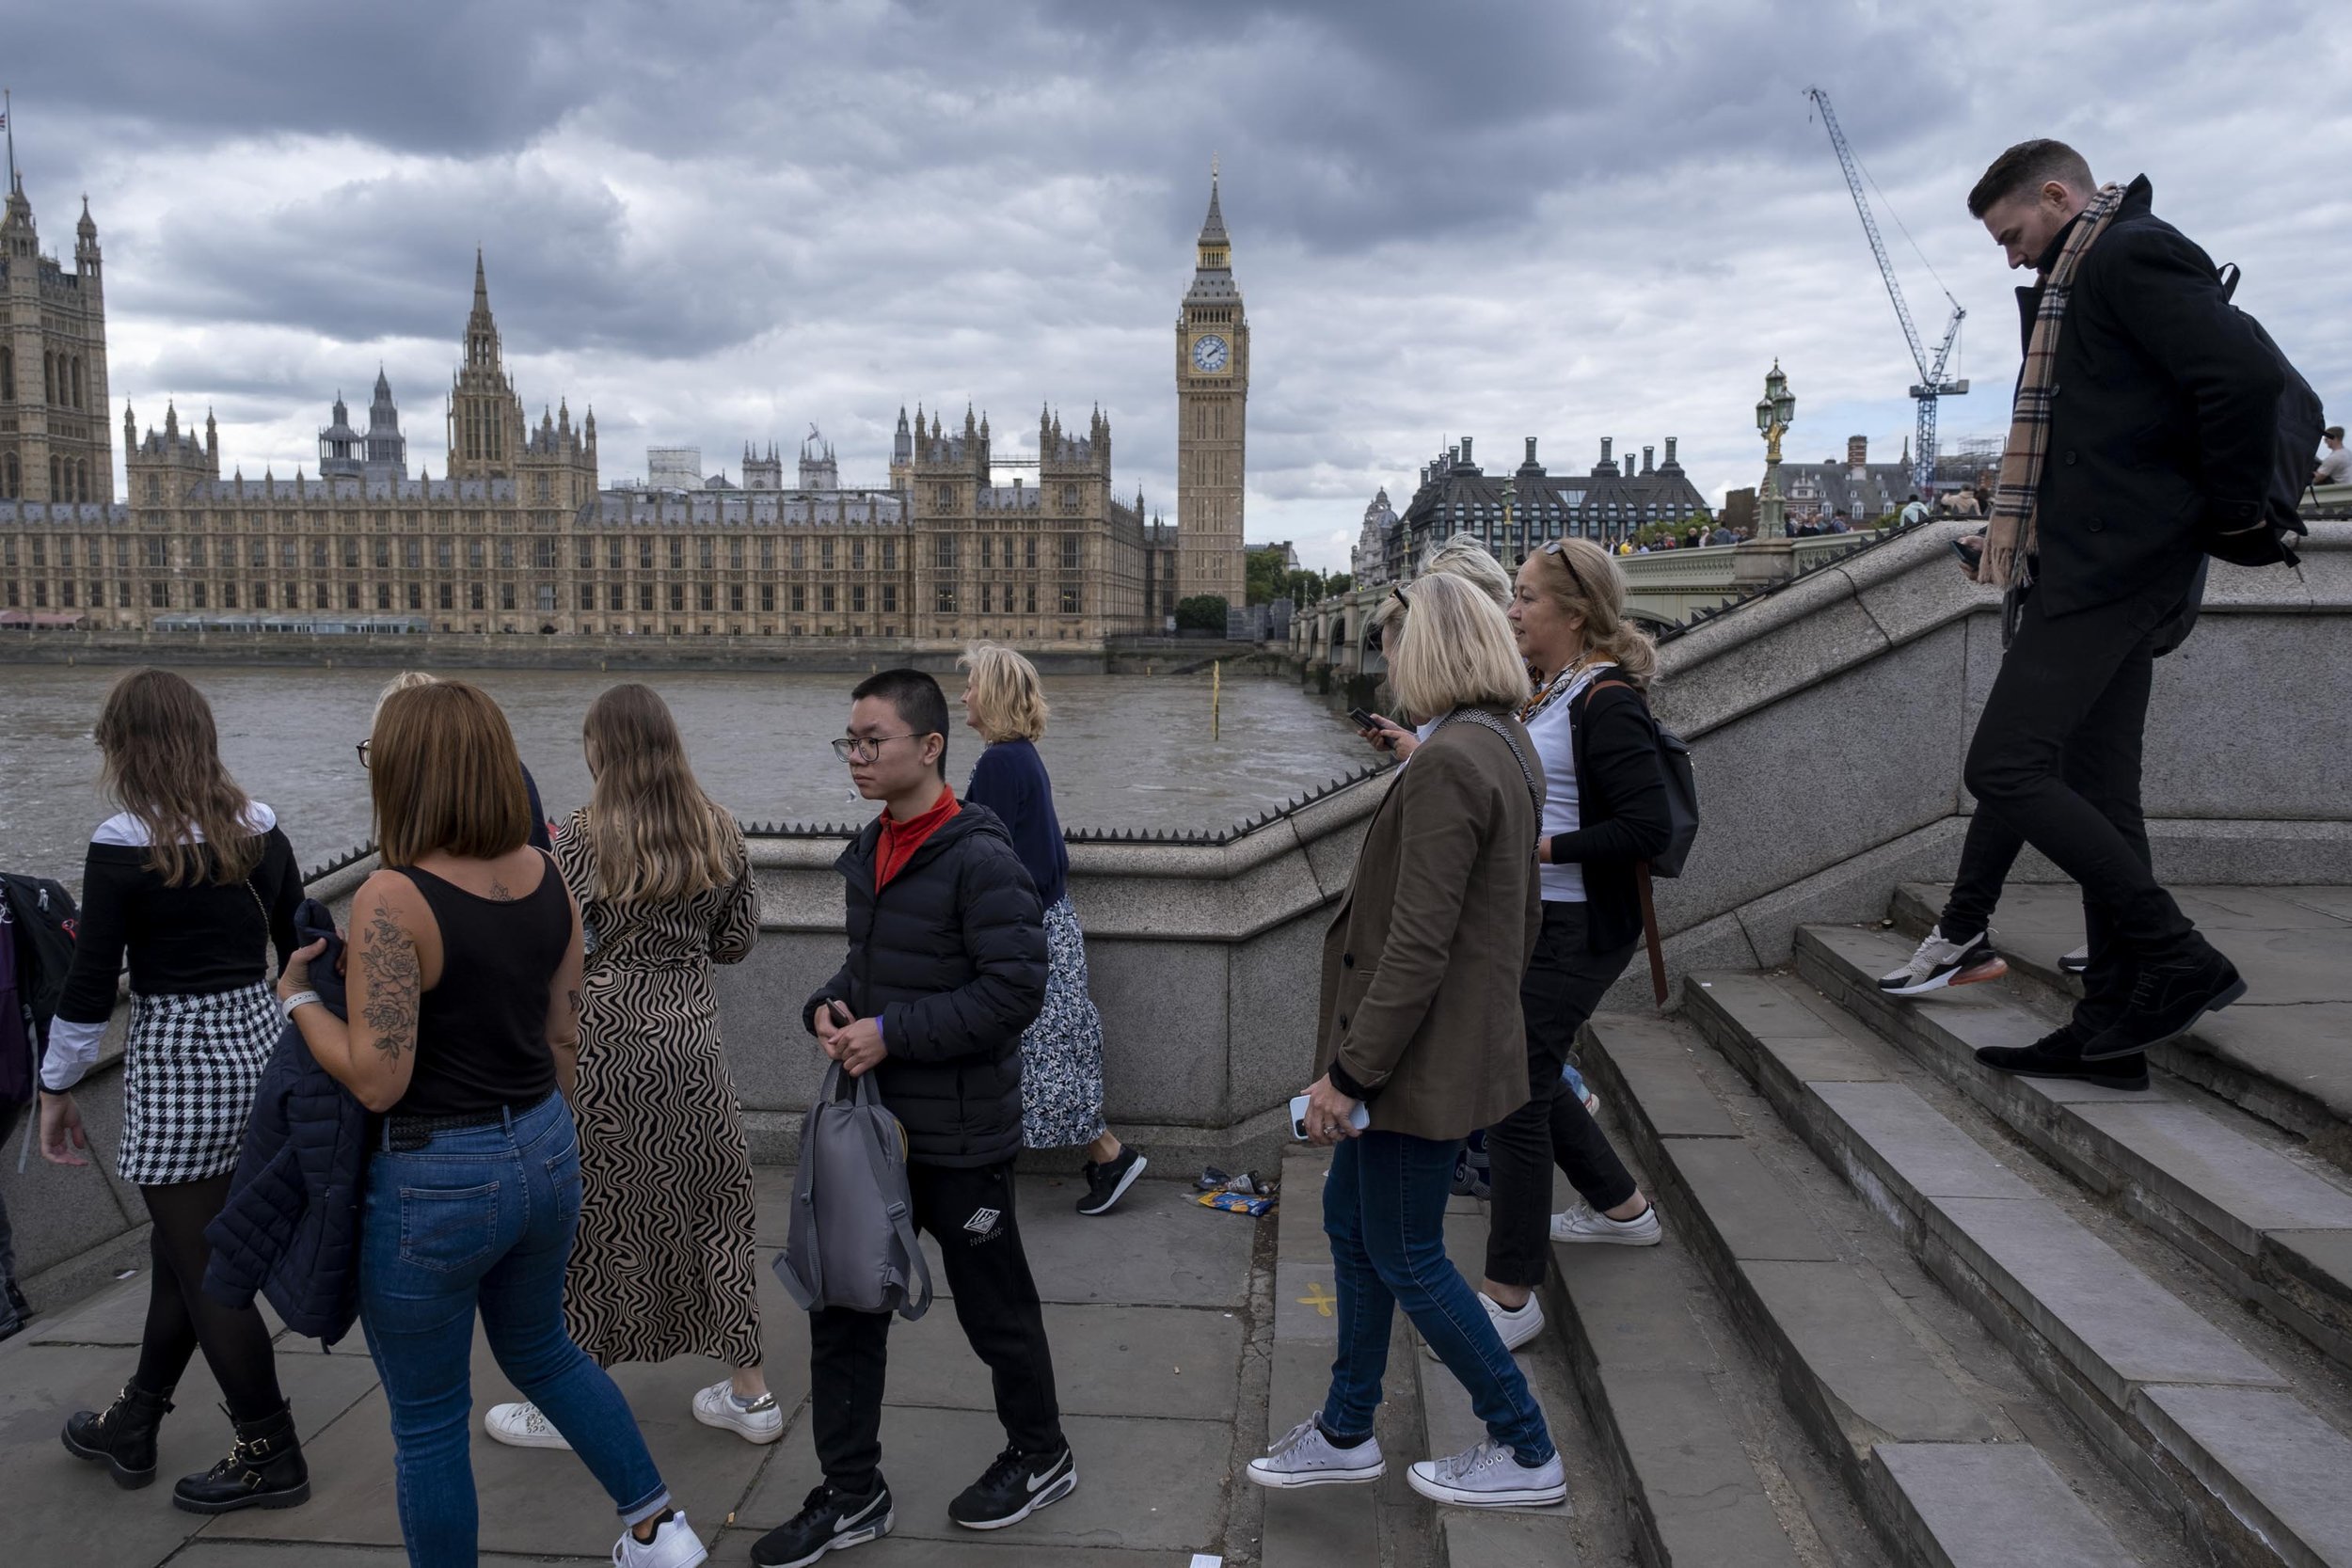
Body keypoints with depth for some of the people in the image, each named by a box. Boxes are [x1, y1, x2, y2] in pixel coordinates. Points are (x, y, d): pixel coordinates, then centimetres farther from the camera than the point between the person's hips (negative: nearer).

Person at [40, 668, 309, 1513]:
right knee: (182, 1244, 21)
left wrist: (57, 1089, 0)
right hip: (258, 1049, 7)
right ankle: (132, 1427, 39)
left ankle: (272, 1456, 17)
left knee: (205, 1268, 6)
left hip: (176, 1065, -7)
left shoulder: (123, 845, -15)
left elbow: (90, 984, -12)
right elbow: (301, 951, 8)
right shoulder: (260, 831, 1)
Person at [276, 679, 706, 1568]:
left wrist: (296, 999, -5)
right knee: (540, 1350, 30)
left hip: (437, 1183, -7)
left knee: (428, 1423, 14)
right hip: (544, 1154, 7)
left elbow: (377, 1079, -21)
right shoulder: (548, 878, -2)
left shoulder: (392, 899, -21)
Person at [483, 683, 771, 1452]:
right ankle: (750, 1393, 22)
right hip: (692, 1039, 4)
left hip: (602, 1047, -4)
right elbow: (737, 940, 6)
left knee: (582, 1215, 10)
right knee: (708, 1204, 14)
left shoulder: (582, 838, -12)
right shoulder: (719, 833, 0)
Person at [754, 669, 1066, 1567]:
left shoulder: (980, 860, -19)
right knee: (842, 1303, 12)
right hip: (872, 1120, 8)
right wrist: (830, 1008, -3)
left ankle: (1041, 1457, 36)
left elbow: (1014, 991, -22)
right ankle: (851, 1495, 28)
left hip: (961, 1133, -7)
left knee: (993, 1305, 11)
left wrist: (892, 1033, -23)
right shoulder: (869, 852, 6)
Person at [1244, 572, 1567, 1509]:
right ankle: (1346, 1434, 34)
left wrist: (1347, 1070, -20)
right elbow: (1521, 920, 15)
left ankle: (1525, 1453, 23)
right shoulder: (1509, 749, 8)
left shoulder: (1447, 764, -23)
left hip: (1421, 1056, -10)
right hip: (1459, 1041, 10)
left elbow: (1418, 946, -25)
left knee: (1404, 1256, 7)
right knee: (1350, 1220, 19)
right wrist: (1490, 1011, 23)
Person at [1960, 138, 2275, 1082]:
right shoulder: (2075, 280, 22)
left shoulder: (2135, 252, -8)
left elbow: (2243, 376, -21)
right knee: (2094, 791, 8)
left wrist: (2230, 508, -11)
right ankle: (2114, 1020, 12)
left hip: (2115, 561, -10)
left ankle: (2180, 962, -6)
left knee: (2005, 767, -14)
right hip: (2101, 565, 10)